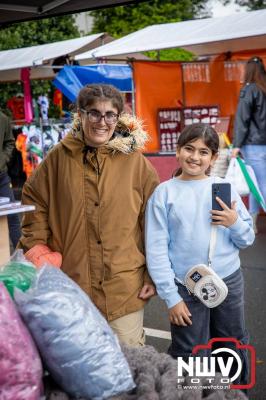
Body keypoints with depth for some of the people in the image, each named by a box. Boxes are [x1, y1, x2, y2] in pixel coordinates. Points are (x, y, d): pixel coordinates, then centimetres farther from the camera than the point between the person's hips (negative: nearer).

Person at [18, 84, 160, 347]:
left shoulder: (135, 160, -4)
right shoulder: (59, 157, -1)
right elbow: (34, 203, 9)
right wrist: (37, 250, 0)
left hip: (124, 287, -1)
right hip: (71, 283, 2)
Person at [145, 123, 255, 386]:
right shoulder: (164, 193, -6)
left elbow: (247, 240, 7)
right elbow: (156, 249, -8)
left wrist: (235, 223, -15)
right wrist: (171, 296, -11)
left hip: (229, 281, 3)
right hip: (187, 287, -3)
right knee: (186, 355, 10)